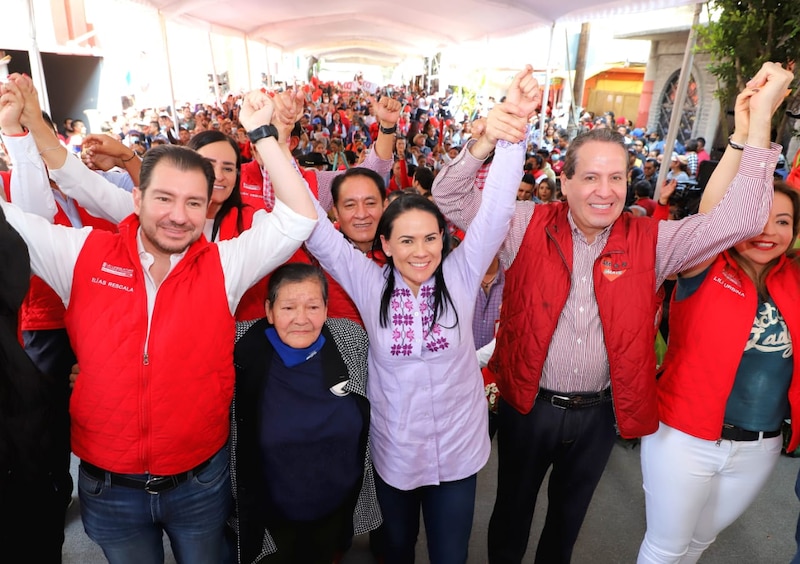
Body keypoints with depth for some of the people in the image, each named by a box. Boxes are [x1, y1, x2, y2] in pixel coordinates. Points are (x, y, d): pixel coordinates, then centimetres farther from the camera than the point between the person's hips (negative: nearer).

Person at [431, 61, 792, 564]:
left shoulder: (650, 241, -8)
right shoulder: (529, 227, -12)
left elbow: (738, 220, -13)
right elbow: (450, 199, -15)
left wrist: (759, 119, -20)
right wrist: (490, 140, -33)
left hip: (600, 413, 2)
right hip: (528, 405, -1)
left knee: (570, 513, 27)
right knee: (514, 507, 23)